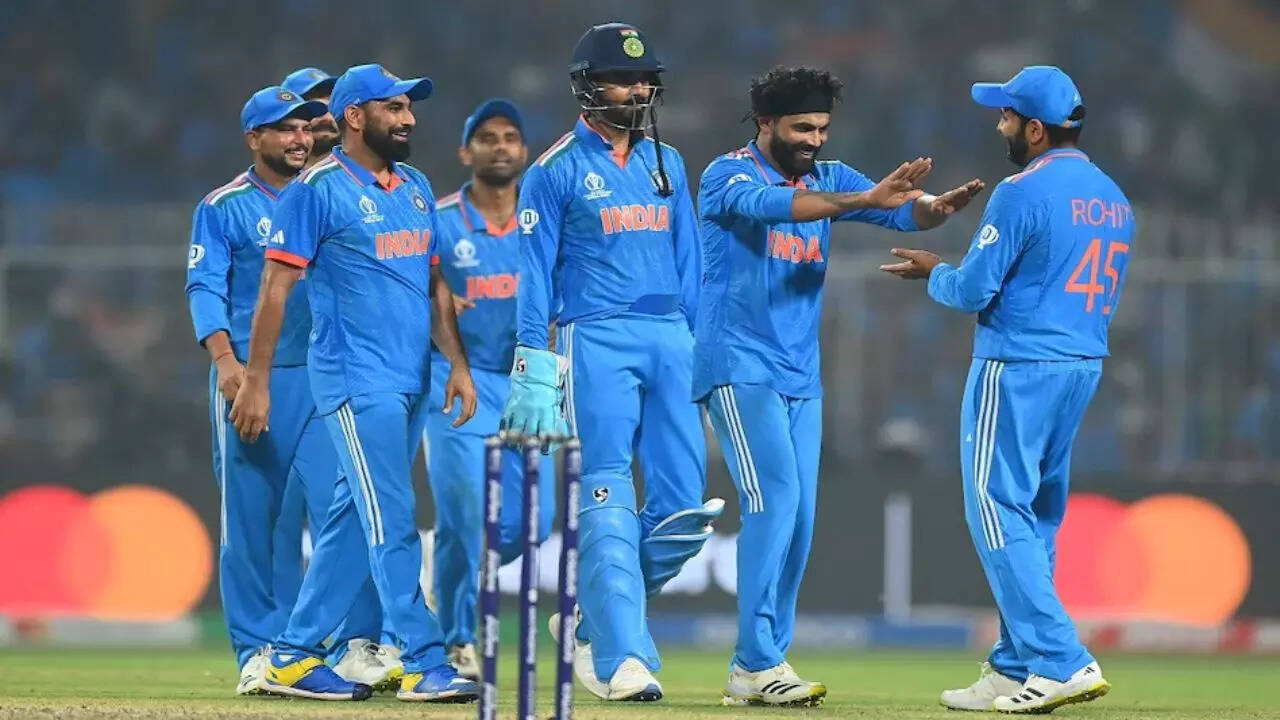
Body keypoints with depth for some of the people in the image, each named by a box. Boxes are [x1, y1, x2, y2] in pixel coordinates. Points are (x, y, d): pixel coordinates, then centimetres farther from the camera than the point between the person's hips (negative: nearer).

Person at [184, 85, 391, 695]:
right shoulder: (224, 207, 6)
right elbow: (205, 289, -3)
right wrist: (225, 360, -19)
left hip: (326, 376, 2)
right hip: (251, 376, -2)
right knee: (251, 517, 1)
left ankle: (358, 644, -10)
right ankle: (258, 651, 7)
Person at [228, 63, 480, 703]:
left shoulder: (416, 188, 15)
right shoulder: (317, 190, -7)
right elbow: (277, 285, -8)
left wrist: (457, 364, 10)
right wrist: (255, 381, -11)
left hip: (409, 385, 8)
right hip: (355, 382, -8)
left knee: (354, 521, 10)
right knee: (392, 522, -11)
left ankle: (294, 656, 16)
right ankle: (423, 664, -12)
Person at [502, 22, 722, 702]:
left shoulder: (666, 163, 17)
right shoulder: (557, 169, 1)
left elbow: (687, 262, 18)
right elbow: (535, 270, -2)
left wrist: (702, 347, 11)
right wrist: (533, 363, -10)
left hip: (671, 339, 5)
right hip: (596, 340, -5)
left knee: (684, 508, -1)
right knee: (608, 503, -9)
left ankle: (591, 620, 17)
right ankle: (623, 657, -10)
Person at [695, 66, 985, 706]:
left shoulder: (828, 178, 10)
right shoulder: (728, 176, -7)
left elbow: (904, 212, -4)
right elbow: (770, 205, -30)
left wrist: (938, 206, -28)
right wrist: (864, 200, -41)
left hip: (800, 376, 7)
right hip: (738, 366, -7)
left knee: (798, 518, 4)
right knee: (773, 500, -18)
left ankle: (755, 667, 10)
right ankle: (759, 665, -19)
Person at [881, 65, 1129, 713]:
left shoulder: (1023, 193, -14)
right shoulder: (1113, 200, 12)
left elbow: (973, 291, -13)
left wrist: (934, 273, 9)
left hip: (1018, 368, -9)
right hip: (1085, 367, 9)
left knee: (999, 512, -6)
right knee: (1035, 518, 14)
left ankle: (1062, 661, -17)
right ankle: (1014, 670, 16)